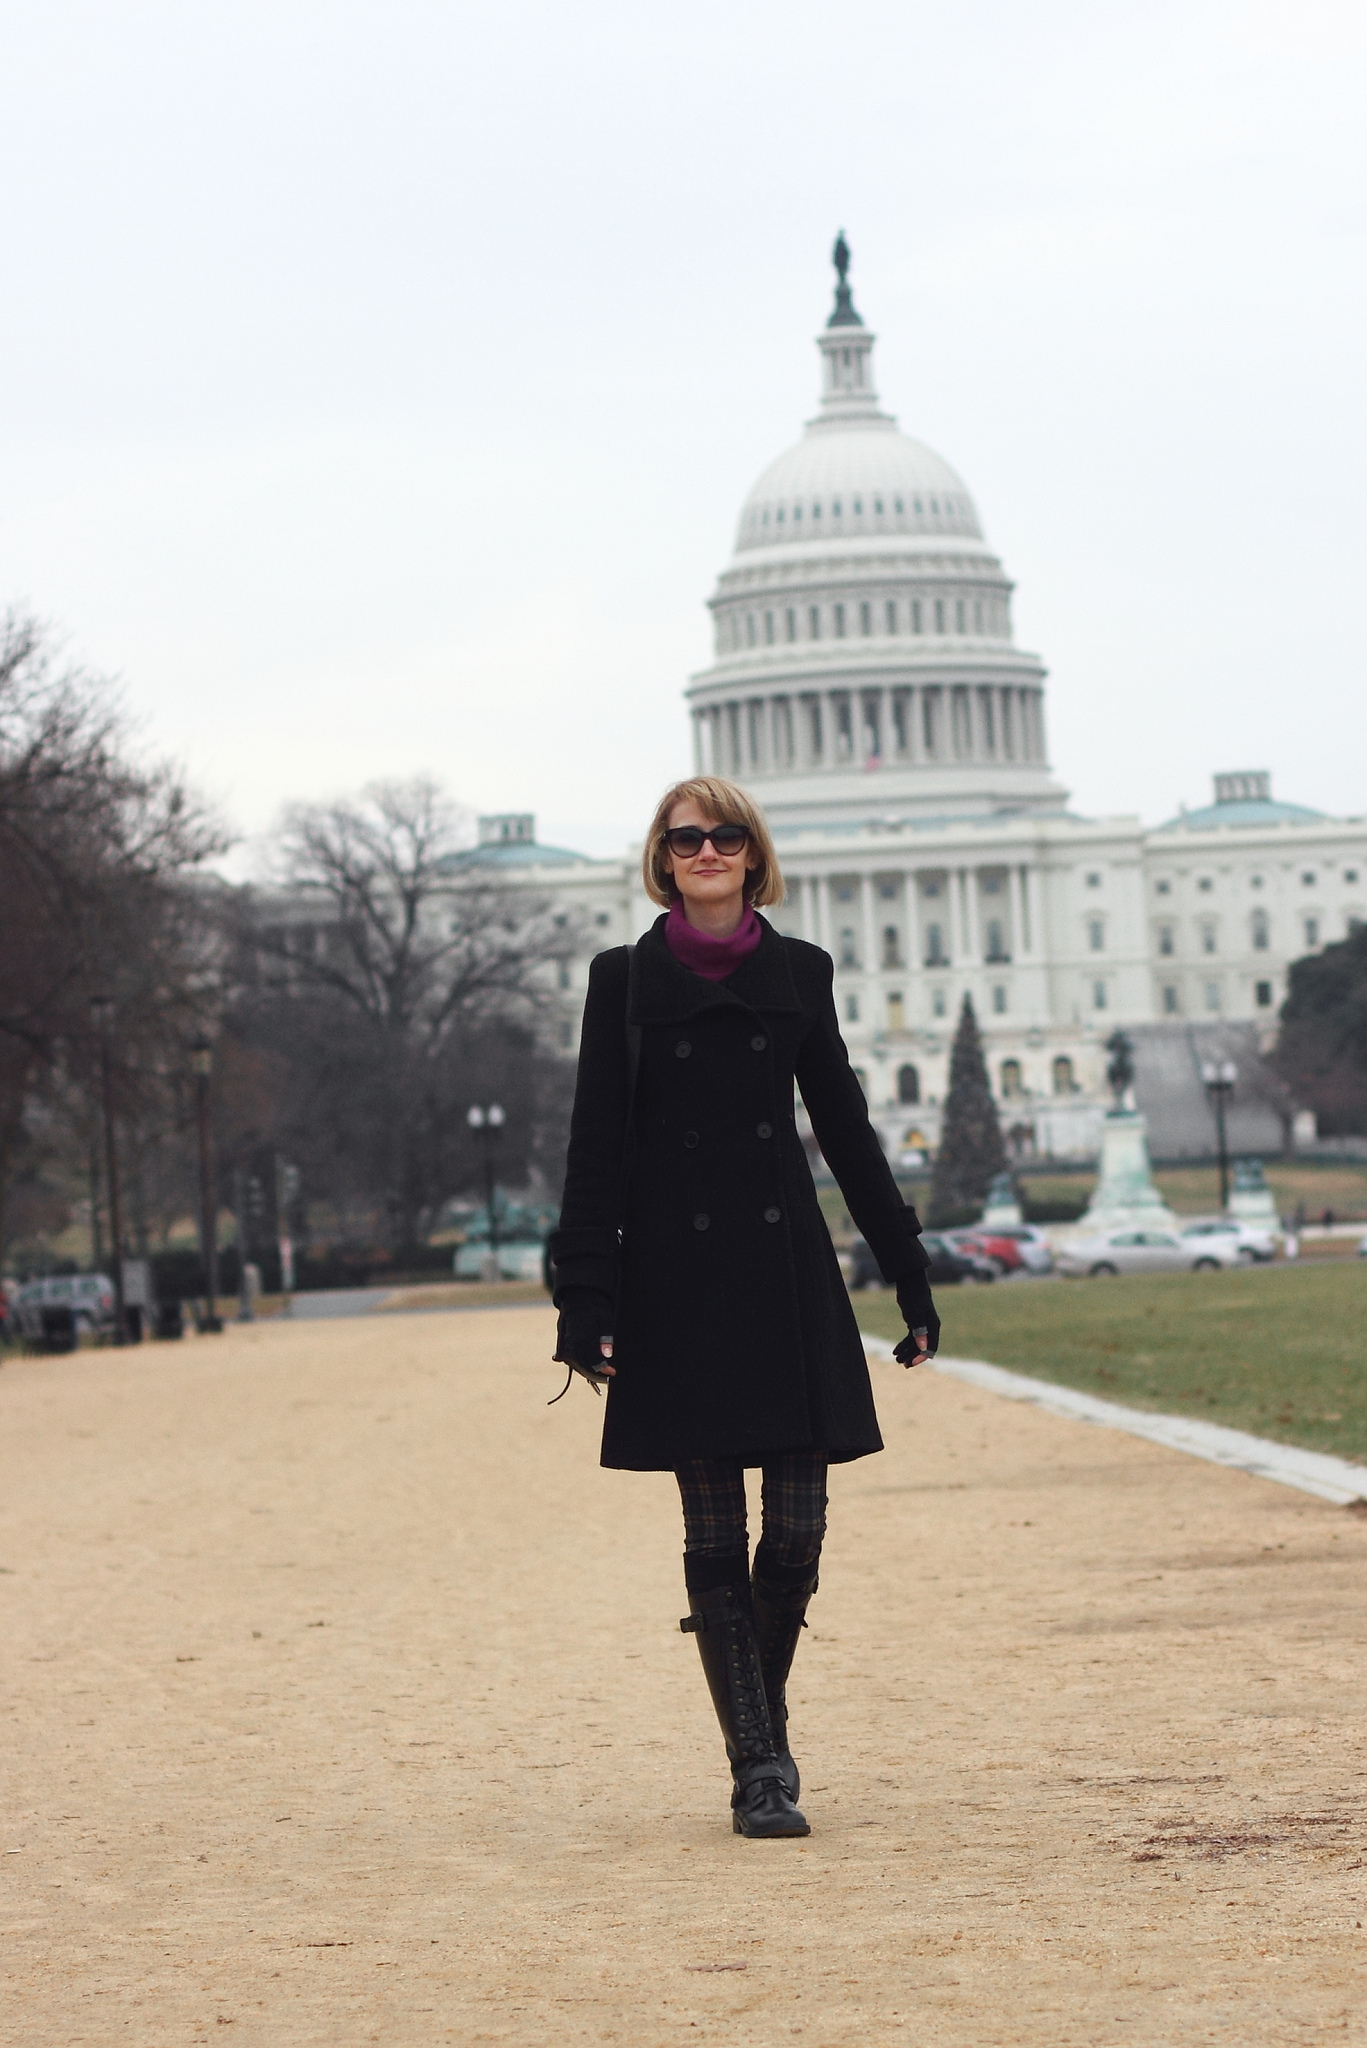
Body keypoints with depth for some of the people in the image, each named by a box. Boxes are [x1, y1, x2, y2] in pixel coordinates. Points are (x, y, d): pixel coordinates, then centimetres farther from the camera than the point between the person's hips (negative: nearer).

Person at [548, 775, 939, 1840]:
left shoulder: (798, 973, 8)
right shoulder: (625, 980, 2)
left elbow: (846, 1128, 13)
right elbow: (596, 1152, 0)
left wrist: (911, 1275, 12)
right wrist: (588, 1305, -8)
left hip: (788, 1276, 2)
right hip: (678, 1285, -2)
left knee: (797, 1524, -1)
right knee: (716, 1532, -2)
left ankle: (766, 1722, 22)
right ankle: (759, 1772, 2)